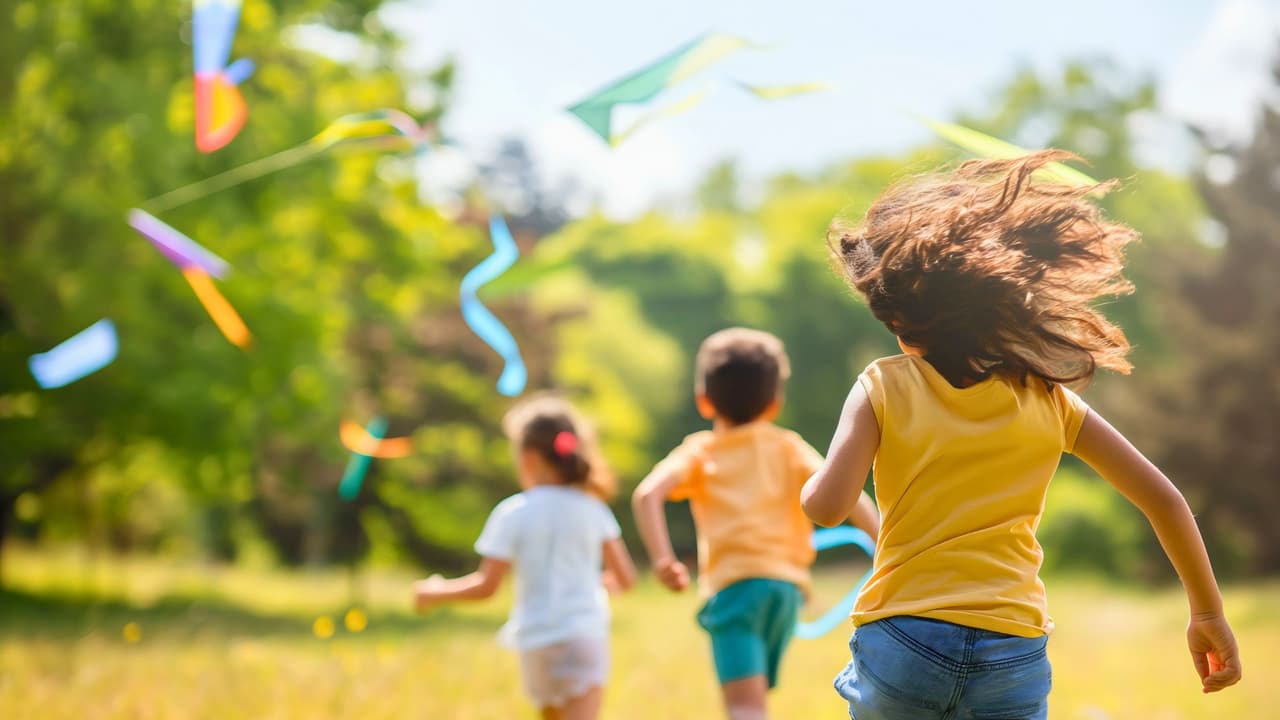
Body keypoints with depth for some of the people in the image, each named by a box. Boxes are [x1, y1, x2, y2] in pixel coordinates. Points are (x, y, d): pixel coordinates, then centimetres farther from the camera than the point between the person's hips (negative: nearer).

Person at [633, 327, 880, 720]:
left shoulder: (700, 452, 14)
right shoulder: (788, 447, 18)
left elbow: (647, 494, -5)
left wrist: (661, 558, -12)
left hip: (734, 584, -4)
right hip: (787, 584, 4)